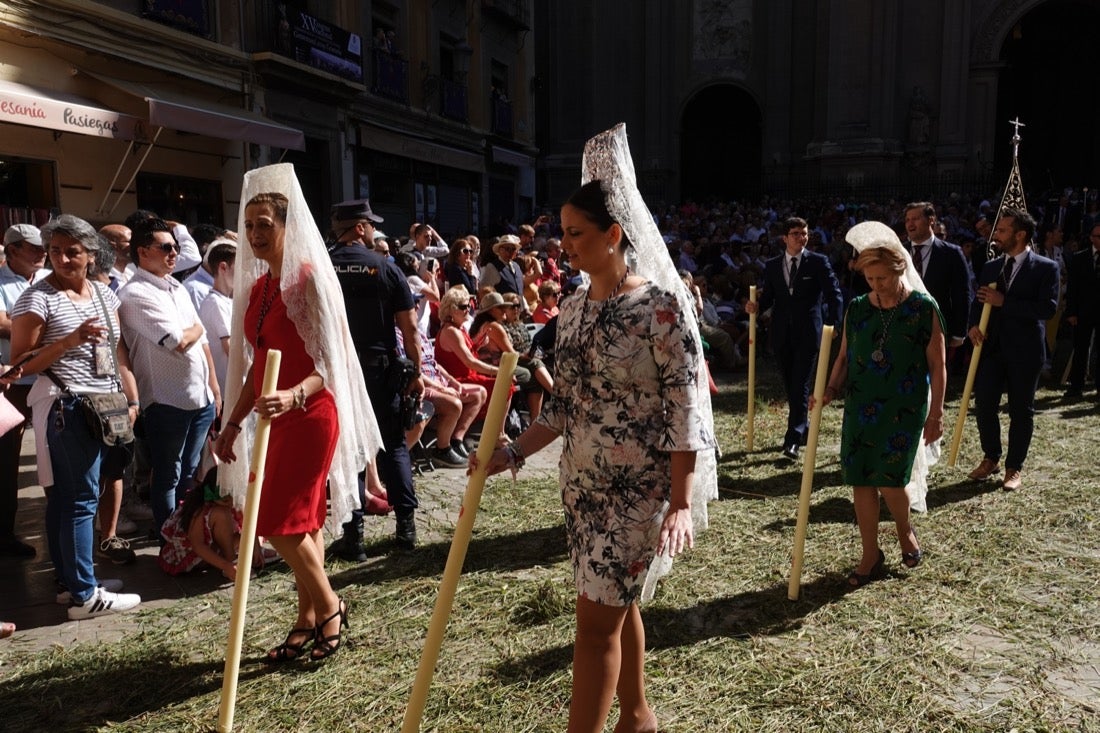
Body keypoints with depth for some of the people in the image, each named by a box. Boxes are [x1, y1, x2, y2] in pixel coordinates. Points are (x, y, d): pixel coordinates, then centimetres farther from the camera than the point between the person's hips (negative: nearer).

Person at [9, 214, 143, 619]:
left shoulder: (104, 293, 12)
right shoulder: (37, 297, -7)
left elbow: (118, 350, 16)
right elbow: (21, 363, -10)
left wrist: (131, 398, 9)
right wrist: (69, 341, -22)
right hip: (66, 408, -6)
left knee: (65, 496, 14)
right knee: (81, 498, -6)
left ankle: (69, 580, 22)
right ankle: (85, 594, 0)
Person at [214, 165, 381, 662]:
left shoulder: (309, 278, -12)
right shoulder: (256, 285, 11)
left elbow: (331, 362, -18)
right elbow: (257, 364, 16)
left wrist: (293, 396, -36)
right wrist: (233, 422, 16)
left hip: (309, 416, -7)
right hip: (278, 418, 7)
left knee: (281, 521, -7)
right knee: (302, 521, 13)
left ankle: (328, 607, 15)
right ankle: (309, 619, 25)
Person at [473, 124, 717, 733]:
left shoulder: (661, 306, -15)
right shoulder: (572, 309, 5)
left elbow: (685, 412, -15)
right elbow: (563, 406, 11)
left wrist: (680, 503, -19)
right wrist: (511, 453, 1)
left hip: (639, 487, -7)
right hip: (583, 483, 7)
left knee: (597, 619, -2)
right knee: (616, 606, 19)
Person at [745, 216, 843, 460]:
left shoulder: (818, 262, 0)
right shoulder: (772, 266, 9)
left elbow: (834, 294, -1)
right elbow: (768, 296, 11)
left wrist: (834, 325, -8)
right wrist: (757, 306, -11)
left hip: (808, 333, -4)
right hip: (782, 334, 4)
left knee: (800, 386, -9)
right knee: (790, 386, 12)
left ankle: (793, 440, -10)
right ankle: (803, 429, 29)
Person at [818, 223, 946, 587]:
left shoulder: (923, 308, -5)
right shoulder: (857, 308, 5)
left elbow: (937, 367, -2)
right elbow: (844, 356, 11)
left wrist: (935, 414, -4)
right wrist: (831, 388, -6)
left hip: (904, 410, -4)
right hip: (860, 407, 4)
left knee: (889, 479, -7)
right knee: (860, 480, 4)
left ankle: (905, 530, 28)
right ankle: (871, 556, 21)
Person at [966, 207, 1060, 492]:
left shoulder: (1045, 267, -5)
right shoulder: (991, 267, 10)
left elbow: (1048, 308, -16)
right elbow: (979, 302, 12)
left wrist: (1004, 302, -19)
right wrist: (973, 325, -8)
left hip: (1025, 351, -4)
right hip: (991, 347, 4)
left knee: (1021, 410, 6)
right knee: (983, 405, 3)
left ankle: (1014, 467, 19)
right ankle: (991, 458, 23)